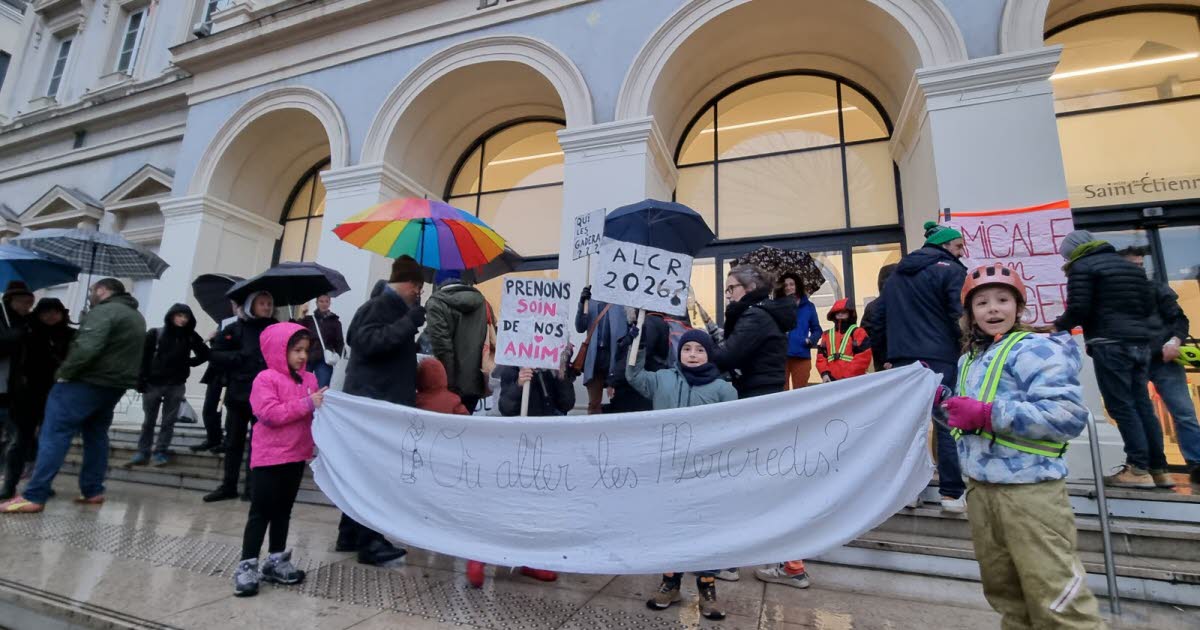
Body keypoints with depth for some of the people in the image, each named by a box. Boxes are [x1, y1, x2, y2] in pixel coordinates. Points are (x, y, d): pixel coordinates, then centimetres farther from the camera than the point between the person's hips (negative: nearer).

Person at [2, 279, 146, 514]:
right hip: (115, 384, 9)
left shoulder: (103, 311, -14)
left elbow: (86, 347, -26)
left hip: (88, 381, -9)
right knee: (97, 435, 14)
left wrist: (64, 372, -15)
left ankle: (34, 497, -6)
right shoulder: (137, 317, 18)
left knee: (54, 434, -5)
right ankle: (93, 491, 15)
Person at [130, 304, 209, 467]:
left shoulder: (190, 337, 2)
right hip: (152, 384, -1)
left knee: (168, 421, 4)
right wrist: (141, 380, -9)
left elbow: (204, 354, 12)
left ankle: (161, 452, 11)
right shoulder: (155, 334, -2)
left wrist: (189, 362, 1)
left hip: (176, 386, 1)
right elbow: (143, 357, -5)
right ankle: (142, 452, 16)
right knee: (149, 420, 7)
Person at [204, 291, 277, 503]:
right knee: (233, 441, 11)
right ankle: (228, 486, 24)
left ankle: (253, 487, 14)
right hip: (237, 394, 1)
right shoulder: (234, 329, 5)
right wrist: (240, 356, -10)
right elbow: (214, 355, 2)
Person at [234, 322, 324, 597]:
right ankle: (247, 566, 11)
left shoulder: (309, 379, 6)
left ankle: (276, 561, 28)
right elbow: (269, 414, -23)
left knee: (283, 511, 16)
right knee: (260, 512, 1)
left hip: (296, 456, 7)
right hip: (269, 457, -6)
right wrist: (307, 404, -25)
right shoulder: (266, 379, -12)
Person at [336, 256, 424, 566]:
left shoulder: (392, 307, 18)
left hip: (384, 401, 10)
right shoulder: (380, 305, -12)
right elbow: (367, 342, -28)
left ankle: (351, 534, 25)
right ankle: (368, 541, 4)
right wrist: (410, 322, -28)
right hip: (373, 402, -10)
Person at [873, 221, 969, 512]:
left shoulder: (896, 275, 17)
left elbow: (880, 318, 15)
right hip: (940, 360, -6)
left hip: (901, 361, 6)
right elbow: (961, 316, -12)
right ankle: (952, 493, 4)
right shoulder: (951, 270, -3)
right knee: (948, 425, 0)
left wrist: (888, 356, 18)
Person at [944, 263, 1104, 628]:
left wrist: (987, 414, -24)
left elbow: (1069, 414, -23)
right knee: (1003, 591, 21)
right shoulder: (969, 359, 13)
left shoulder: (1035, 349, -10)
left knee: (1055, 600, -3)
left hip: (1029, 490, -8)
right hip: (980, 489, 8)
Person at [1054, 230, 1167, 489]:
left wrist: (1059, 326, 2)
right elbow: (1151, 304, 20)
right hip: (1140, 343, 8)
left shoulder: (1082, 266, -4)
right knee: (1142, 405, 11)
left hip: (1111, 344, -8)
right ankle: (1158, 469, 14)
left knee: (1121, 406, -4)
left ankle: (1139, 469, -4)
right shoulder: (1131, 265, 21)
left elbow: (1078, 308, -13)